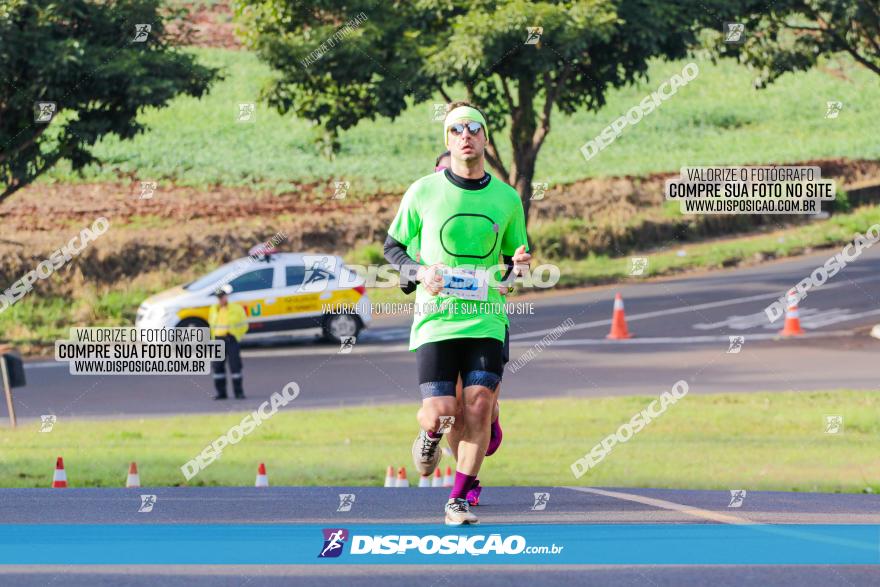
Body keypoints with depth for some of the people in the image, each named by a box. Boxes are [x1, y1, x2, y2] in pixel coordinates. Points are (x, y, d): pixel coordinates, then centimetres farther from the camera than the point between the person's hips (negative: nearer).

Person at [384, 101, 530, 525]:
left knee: (479, 407, -11)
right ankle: (429, 432, 28)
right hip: (435, 318, -2)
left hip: (486, 319, 2)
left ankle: (459, 499, 1)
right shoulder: (423, 192, 0)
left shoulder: (507, 198, 7)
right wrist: (418, 272, -9)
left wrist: (519, 263, -5)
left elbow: (515, 254, 19)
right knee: (440, 412, -11)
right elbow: (392, 246, 10)